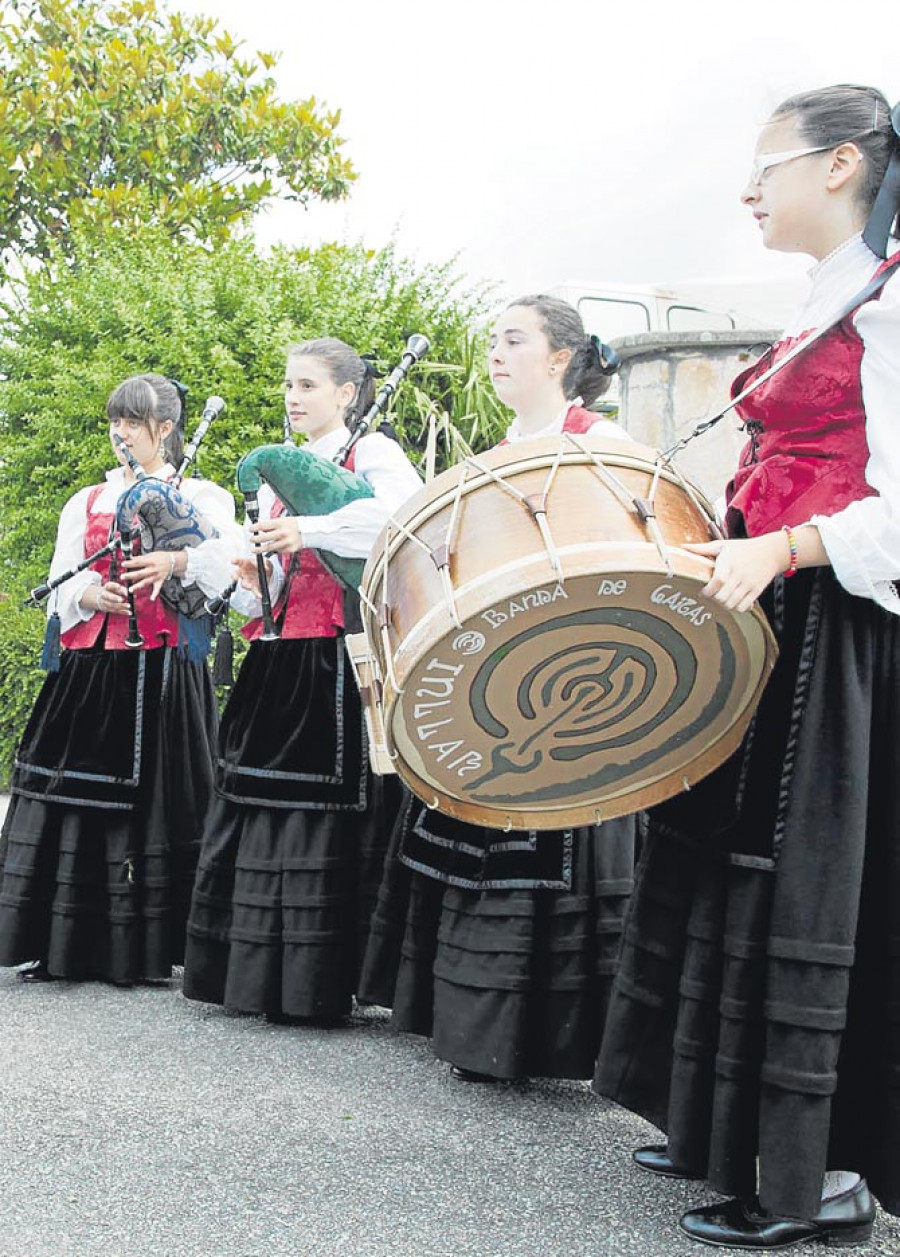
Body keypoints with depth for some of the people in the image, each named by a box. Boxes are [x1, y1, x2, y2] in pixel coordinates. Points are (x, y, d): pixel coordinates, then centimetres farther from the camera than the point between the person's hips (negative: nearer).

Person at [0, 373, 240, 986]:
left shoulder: (201, 497, 9)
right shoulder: (87, 503, 19)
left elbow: (232, 552, -11)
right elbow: (61, 585, 13)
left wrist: (177, 561, -29)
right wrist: (92, 595, -10)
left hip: (166, 672, -3)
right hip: (91, 671, 3)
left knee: (158, 795, -7)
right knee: (79, 796, -1)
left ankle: (144, 949, -1)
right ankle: (63, 944, 6)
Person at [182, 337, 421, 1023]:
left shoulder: (373, 453, 0)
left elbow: (404, 514, -22)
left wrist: (306, 531, -26)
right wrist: (252, 586, 1)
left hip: (342, 659, -7)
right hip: (280, 663, 7)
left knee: (333, 809, -8)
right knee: (263, 803, 4)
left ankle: (325, 982, -1)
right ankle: (258, 971, 12)